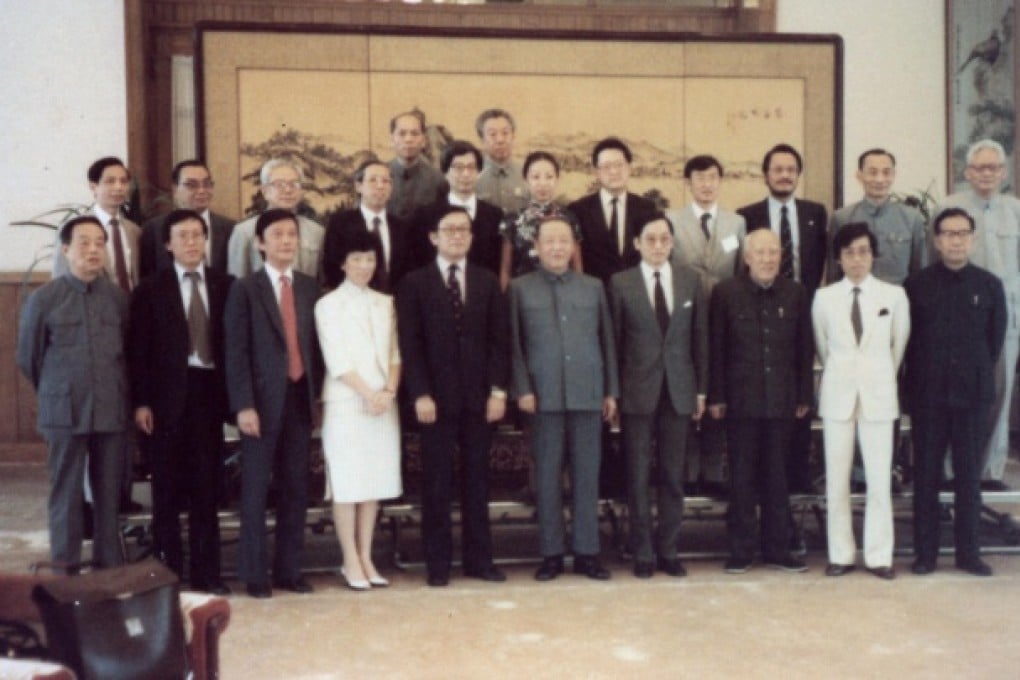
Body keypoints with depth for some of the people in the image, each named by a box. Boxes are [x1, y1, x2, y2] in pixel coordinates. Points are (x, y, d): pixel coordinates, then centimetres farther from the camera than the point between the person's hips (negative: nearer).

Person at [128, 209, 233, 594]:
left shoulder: (225, 285, 6)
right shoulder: (151, 289, 2)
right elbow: (138, 350, -2)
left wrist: (233, 395, -2)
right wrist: (141, 401, -9)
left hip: (209, 392, 2)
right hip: (167, 395, -1)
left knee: (207, 487, 7)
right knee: (168, 488, 6)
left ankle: (206, 571, 15)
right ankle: (168, 571, 15)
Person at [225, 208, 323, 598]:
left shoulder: (310, 288, 11)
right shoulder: (245, 289, -1)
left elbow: (315, 345, 12)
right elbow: (237, 352, -6)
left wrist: (316, 393, 5)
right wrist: (243, 405, -13)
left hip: (300, 399, 4)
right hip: (263, 401, -4)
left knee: (295, 489, 8)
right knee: (256, 490, 3)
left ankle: (288, 570, 17)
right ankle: (254, 574, 11)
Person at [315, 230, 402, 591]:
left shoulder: (386, 304, 13)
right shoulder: (329, 304, 0)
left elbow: (394, 354, 9)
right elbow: (336, 360, -7)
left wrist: (389, 391, -7)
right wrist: (368, 393, -13)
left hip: (384, 403, 4)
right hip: (345, 403, -4)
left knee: (375, 481, 6)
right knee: (347, 482, -2)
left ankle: (366, 558, 14)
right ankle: (351, 561, 6)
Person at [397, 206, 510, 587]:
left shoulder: (487, 282, 11)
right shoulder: (415, 283, 3)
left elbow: (499, 340, 7)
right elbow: (410, 344, -3)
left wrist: (498, 390, -2)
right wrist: (420, 394, -11)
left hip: (479, 397, 2)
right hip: (436, 397, -2)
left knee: (477, 480, 7)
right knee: (437, 482, 2)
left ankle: (479, 559, 14)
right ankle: (438, 563, 9)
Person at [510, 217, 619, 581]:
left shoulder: (593, 287, 11)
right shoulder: (520, 288, 6)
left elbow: (607, 340, 11)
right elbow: (515, 343, 2)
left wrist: (611, 390, 6)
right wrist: (522, 389, -7)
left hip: (588, 394, 2)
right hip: (544, 396, -1)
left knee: (586, 476, 5)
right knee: (547, 477, 3)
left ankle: (586, 552, 14)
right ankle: (551, 554, 12)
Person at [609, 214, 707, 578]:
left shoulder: (690, 279, 6)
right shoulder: (621, 283, -1)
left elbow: (700, 336, 8)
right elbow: (614, 341, 0)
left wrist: (701, 389, 5)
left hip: (679, 389, 2)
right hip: (637, 391, -2)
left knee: (673, 476, 7)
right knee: (638, 475, 3)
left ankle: (668, 551, 17)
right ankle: (642, 553, 13)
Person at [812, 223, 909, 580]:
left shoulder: (894, 295, -1)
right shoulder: (824, 297, 0)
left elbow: (900, 344, 9)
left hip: (878, 394, 0)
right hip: (838, 394, 1)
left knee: (879, 479, 1)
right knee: (836, 479, 4)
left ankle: (879, 555, 11)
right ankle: (840, 554, 13)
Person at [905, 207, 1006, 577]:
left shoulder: (989, 285, 3)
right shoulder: (917, 284, 1)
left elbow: (996, 337, 10)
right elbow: (907, 338, 6)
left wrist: (978, 374, 9)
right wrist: (921, 377, 5)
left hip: (973, 393, 1)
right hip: (927, 393, -1)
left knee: (969, 473, 6)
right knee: (926, 474, 4)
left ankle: (968, 551, 15)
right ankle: (925, 552, 10)